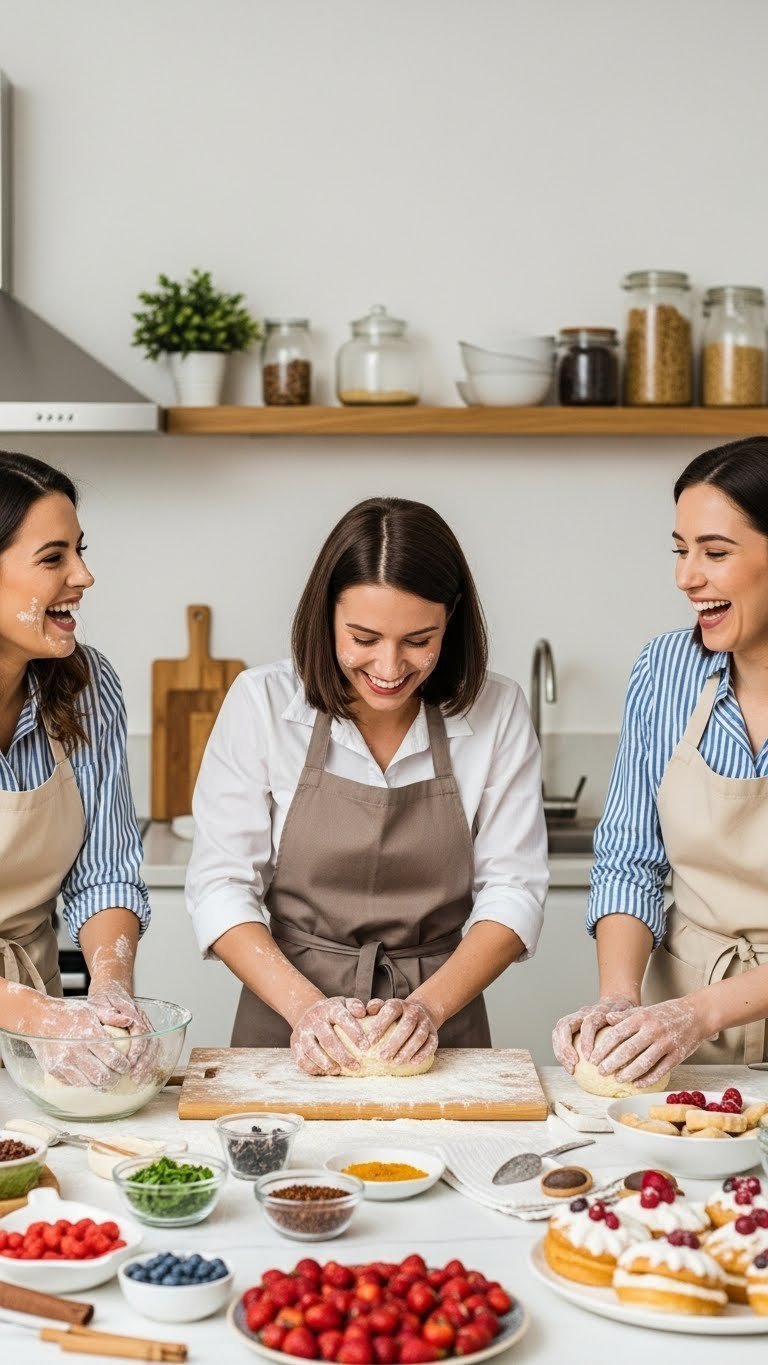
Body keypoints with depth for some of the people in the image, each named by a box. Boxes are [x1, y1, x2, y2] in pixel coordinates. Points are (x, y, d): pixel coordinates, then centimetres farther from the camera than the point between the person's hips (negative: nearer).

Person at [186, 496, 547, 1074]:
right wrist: (303, 1004, -16)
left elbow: (513, 891, 0)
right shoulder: (263, 702, -3)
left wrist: (429, 1006, -14)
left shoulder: (497, 712, -1)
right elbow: (221, 885, -2)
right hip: (290, 1042, 0)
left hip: (440, 1043, 0)